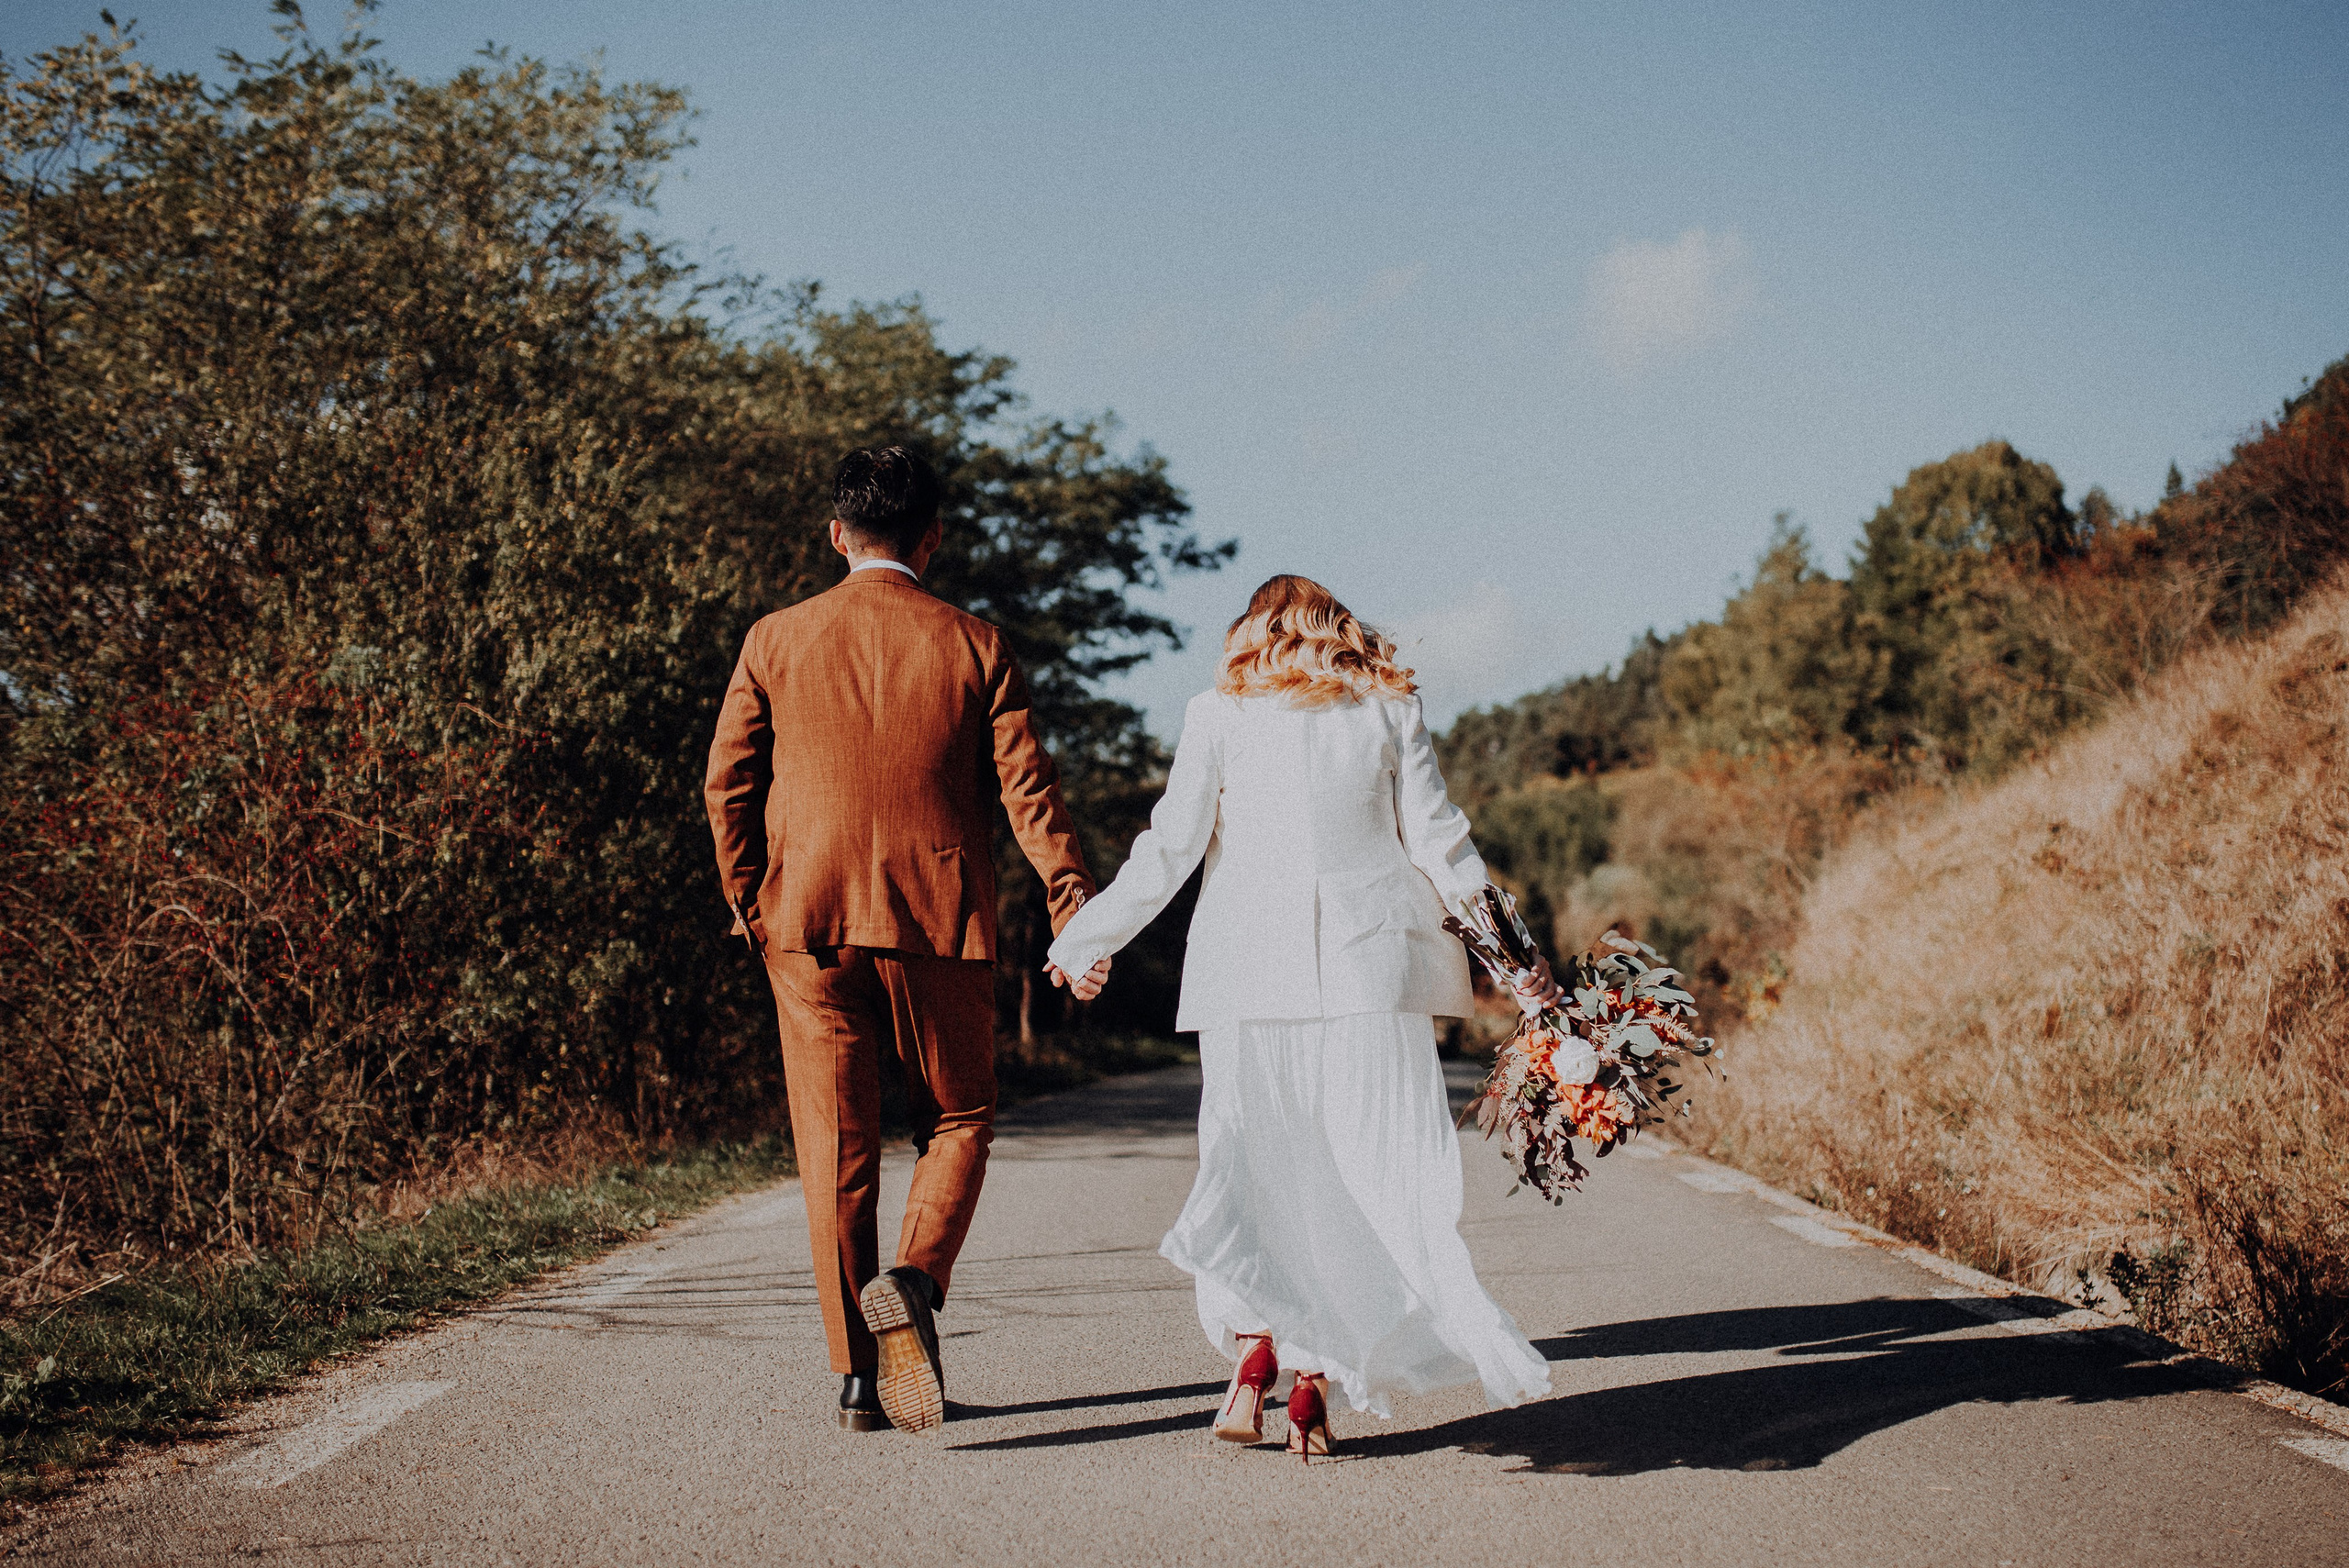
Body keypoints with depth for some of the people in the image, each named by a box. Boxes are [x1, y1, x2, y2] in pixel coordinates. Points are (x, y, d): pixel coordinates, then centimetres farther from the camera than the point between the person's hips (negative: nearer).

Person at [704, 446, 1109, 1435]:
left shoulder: (776, 641, 3)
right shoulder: (975, 647, 1)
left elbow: (727, 785, 4)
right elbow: (1029, 788, -5)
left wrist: (747, 906, 15)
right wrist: (1077, 915, -5)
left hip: (809, 927, 1)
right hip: (941, 927, -1)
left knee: (835, 1146, 6)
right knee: (957, 1122, 14)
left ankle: (857, 1374, 7)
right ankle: (913, 1280, -12)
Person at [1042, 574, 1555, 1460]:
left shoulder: (1219, 716, 5)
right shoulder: (1389, 712, 8)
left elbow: (1169, 850, 1)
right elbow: (1440, 843, 5)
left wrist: (1083, 942, 11)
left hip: (1250, 969, 0)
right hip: (1368, 966, 0)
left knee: (1254, 1167, 7)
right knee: (1367, 1171, 3)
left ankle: (1254, 1344, -11)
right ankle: (1316, 1376, -3)